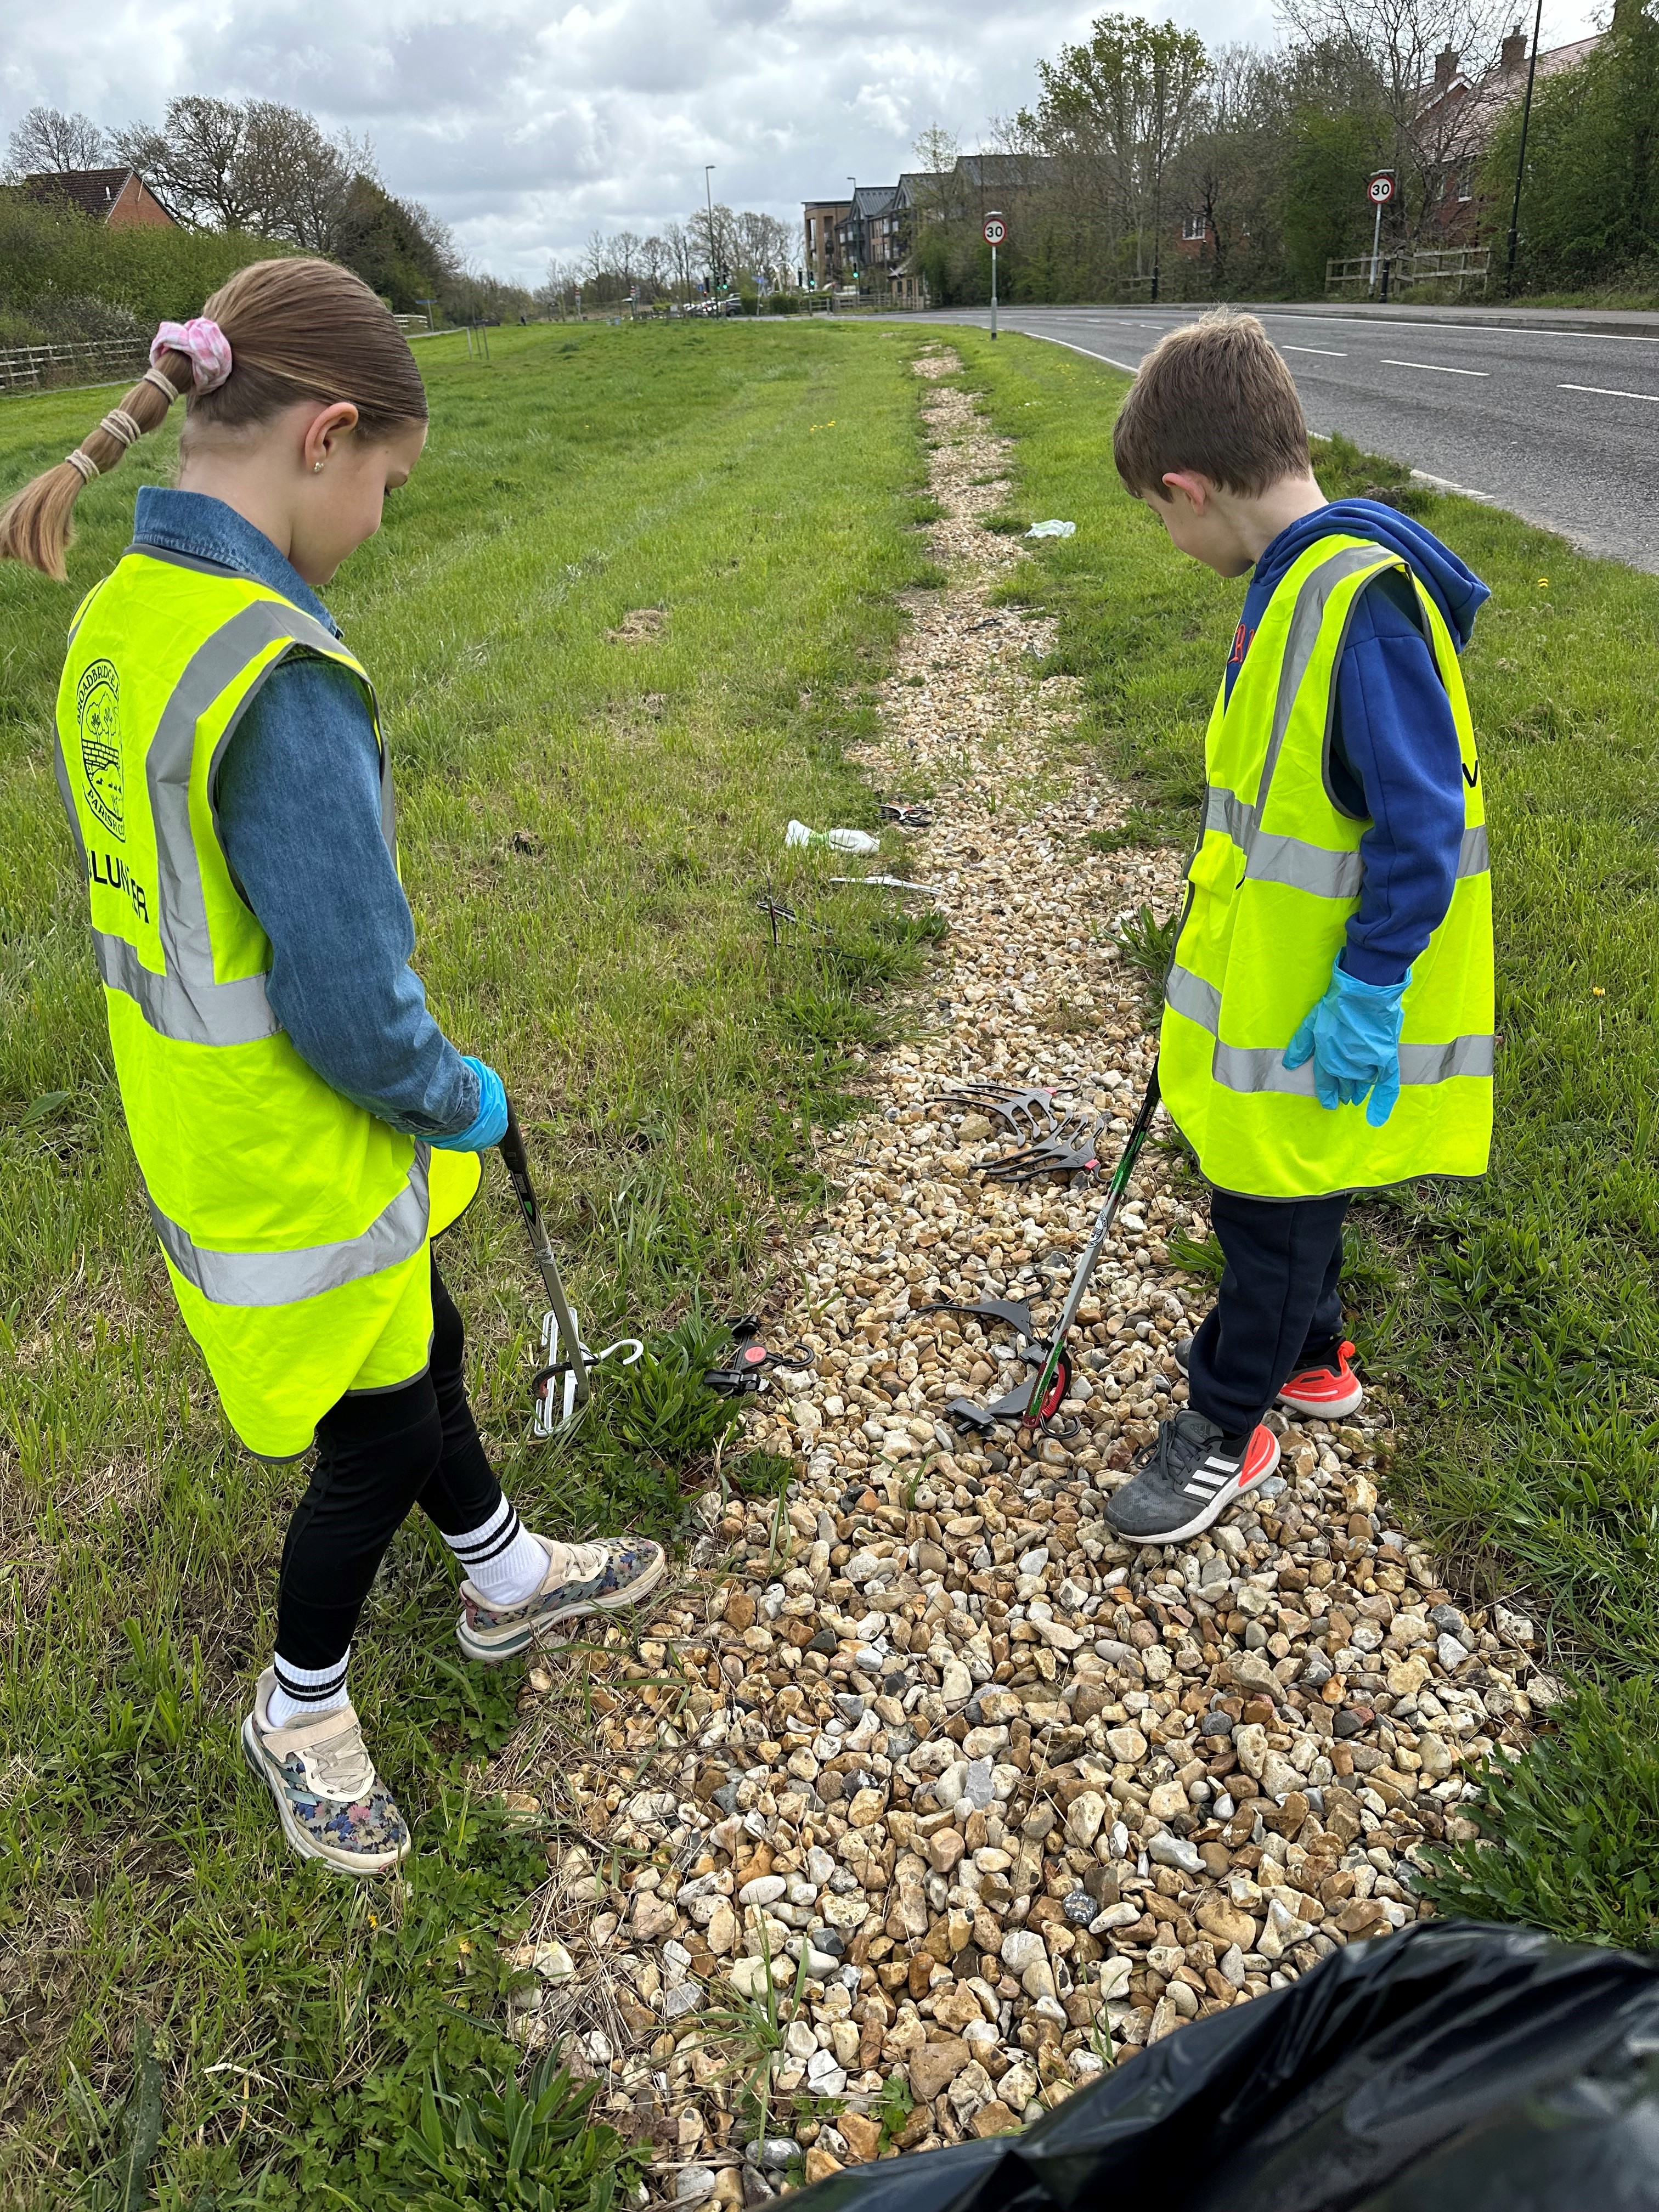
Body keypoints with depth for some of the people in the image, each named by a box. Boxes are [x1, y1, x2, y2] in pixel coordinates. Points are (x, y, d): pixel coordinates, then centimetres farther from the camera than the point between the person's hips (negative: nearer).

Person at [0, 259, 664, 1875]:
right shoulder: (282, 678, -30)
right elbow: (353, 1013, -28)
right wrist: (460, 1101, -7)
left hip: (207, 1124, 9)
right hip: (302, 1180, -8)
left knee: (421, 1362, 27)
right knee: (374, 1449, 16)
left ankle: (504, 1580, 52)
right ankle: (299, 1710, 43)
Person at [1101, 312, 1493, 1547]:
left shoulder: (1361, 603, -25)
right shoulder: (1301, 580, 5)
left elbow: (1425, 822, -25)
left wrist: (1367, 996, -21)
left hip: (1319, 1018, -9)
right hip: (1265, 982, 9)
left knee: (1274, 1209, 8)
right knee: (1274, 1193, 23)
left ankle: (1228, 1429, 27)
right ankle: (1311, 1361, 45)